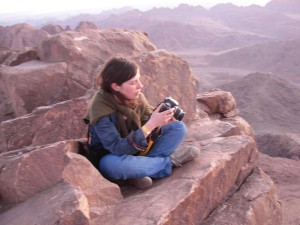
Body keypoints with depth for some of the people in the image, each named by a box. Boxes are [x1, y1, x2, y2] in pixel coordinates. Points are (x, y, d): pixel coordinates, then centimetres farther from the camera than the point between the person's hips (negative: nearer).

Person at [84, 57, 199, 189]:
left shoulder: (136, 96, -12)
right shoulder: (100, 109, -28)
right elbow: (117, 148, -34)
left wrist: (159, 123, -31)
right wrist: (151, 125, -40)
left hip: (137, 150, 5)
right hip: (114, 157, -5)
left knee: (178, 127, -6)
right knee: (110, 165, -42)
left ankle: (140, 169, -19)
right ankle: (169, 162, -20)